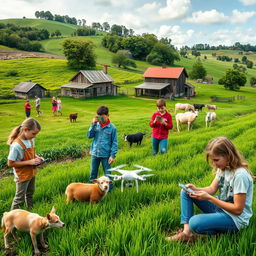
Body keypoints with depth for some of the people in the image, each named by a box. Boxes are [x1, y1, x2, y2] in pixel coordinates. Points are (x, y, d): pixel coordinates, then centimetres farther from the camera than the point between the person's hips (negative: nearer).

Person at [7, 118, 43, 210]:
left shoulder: (31, 140, -9)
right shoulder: (16, 145, -31)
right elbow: (10, 163, -25)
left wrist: (37, 157, -10)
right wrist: (29, 162, -27)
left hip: (32, 173, 7)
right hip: (22, 176, -7)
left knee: (30, 194, 28)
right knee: (20, 198, 11)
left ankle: (30, 210, 49)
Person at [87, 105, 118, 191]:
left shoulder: (112, 127, -9)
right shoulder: (96, 125, -1)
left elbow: (114, 142, -6)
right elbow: (89, 136, -6)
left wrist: (113, 155, -10)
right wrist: (93, 124, -14)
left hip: (105, 155, -3)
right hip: (95, 153, 3)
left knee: (107, 173, 10)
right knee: (93, 172, 17)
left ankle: (109, 189, 25)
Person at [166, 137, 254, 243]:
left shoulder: (240, 175, -26)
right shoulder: (223, 168, 1)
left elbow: (238, 209, -24)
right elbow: (212, 189, 4)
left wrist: (209, 198, -26)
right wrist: (196, 189, -17)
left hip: (235, 218, -9)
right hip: (219, 207, 9)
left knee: (195, 223, -31)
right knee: (185, 192, 0)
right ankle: (186, 232, -10)